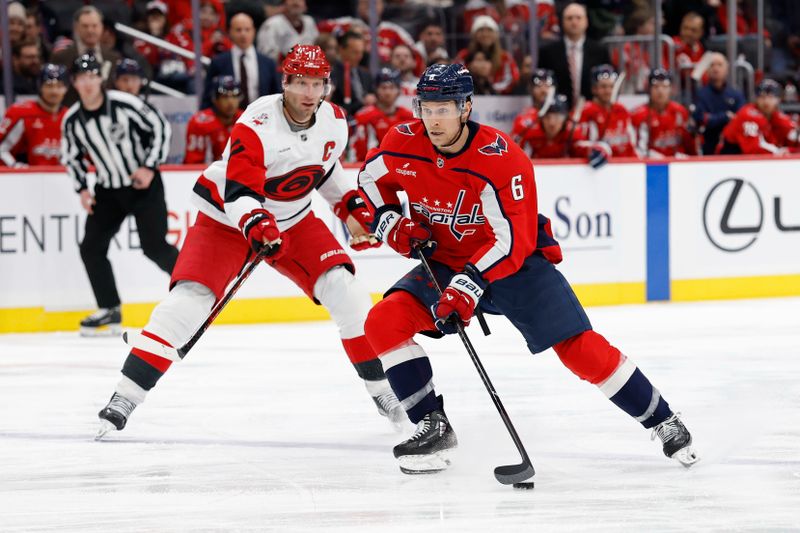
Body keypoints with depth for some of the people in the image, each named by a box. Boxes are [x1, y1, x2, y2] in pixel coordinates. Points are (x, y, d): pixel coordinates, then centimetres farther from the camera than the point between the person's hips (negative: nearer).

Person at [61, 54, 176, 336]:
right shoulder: (72, 121, -4)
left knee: (154, 246, -12)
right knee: (91, 247, -4)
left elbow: (160, 127, -11)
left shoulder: (125, 104, -18)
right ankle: (110, 312, 6)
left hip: (144, 184, -5)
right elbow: (71, 157, 11)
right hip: (108, 190, 5)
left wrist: (150, 167, -16)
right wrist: (82, 190, 0)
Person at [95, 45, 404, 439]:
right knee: (188, 299, -19)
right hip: (226, 218, -5)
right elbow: (239, 190, -36)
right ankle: (125, 397, -17)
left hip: (293, 220, 5)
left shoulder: (334, 121, -6)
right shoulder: (256, 125, -28)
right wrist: (257, 226, -52)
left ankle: (382, 388, 6)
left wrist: (352, 207, 9)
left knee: (343, 288, -10)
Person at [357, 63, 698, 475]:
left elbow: (512, 240, -28)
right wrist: (391, 223, -8)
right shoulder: (403, 145, -12)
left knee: (579, 348, -14)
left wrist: (469, 285, -37)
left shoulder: (502, 159, -26)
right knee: (384, 322, -18)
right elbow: (371, 180, 10)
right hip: (445, 262, 4)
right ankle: (432, 426, -8)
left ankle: (662, 421, 2)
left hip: (517, 261, -4)